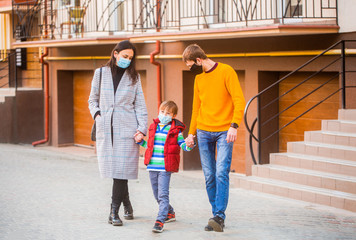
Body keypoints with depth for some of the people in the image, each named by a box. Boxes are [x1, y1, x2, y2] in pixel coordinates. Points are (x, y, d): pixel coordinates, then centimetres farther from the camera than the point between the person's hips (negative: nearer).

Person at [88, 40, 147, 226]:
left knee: (121, 169, -10)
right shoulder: (100, 73, 10)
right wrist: (96, 113, 0)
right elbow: (93, 99, 19)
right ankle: (127, 205, 20)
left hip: (126, 127, -1)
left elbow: (140, 104, 7)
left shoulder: (134, 77, 9)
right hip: (105, 128, 1)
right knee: (111, 167, 0)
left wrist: (142, 128, -3)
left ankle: (114, 212, -8)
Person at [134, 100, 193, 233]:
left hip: (165, 167, -6)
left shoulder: (175, 130, -2)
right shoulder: (153, 127, 12)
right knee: (157, 195, 15)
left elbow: (182, 144, -2)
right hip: (152, 166, 6)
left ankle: (160, 221, -14)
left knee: (163, 194, -12)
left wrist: (188, 145, -23)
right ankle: (170, 213, 36)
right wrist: (141, 141, 10)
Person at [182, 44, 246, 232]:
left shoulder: (226, 72, -6)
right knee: (209, 176, 2)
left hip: (224, 132, -5)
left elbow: (239, 100, -10)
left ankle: (220, 216, -17)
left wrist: (234, 125, -20)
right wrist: (191, 132, 19)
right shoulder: (199, 78, 13)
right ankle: (216, 216, 8)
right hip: (203, 132, 5)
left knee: (221, 173, -16)